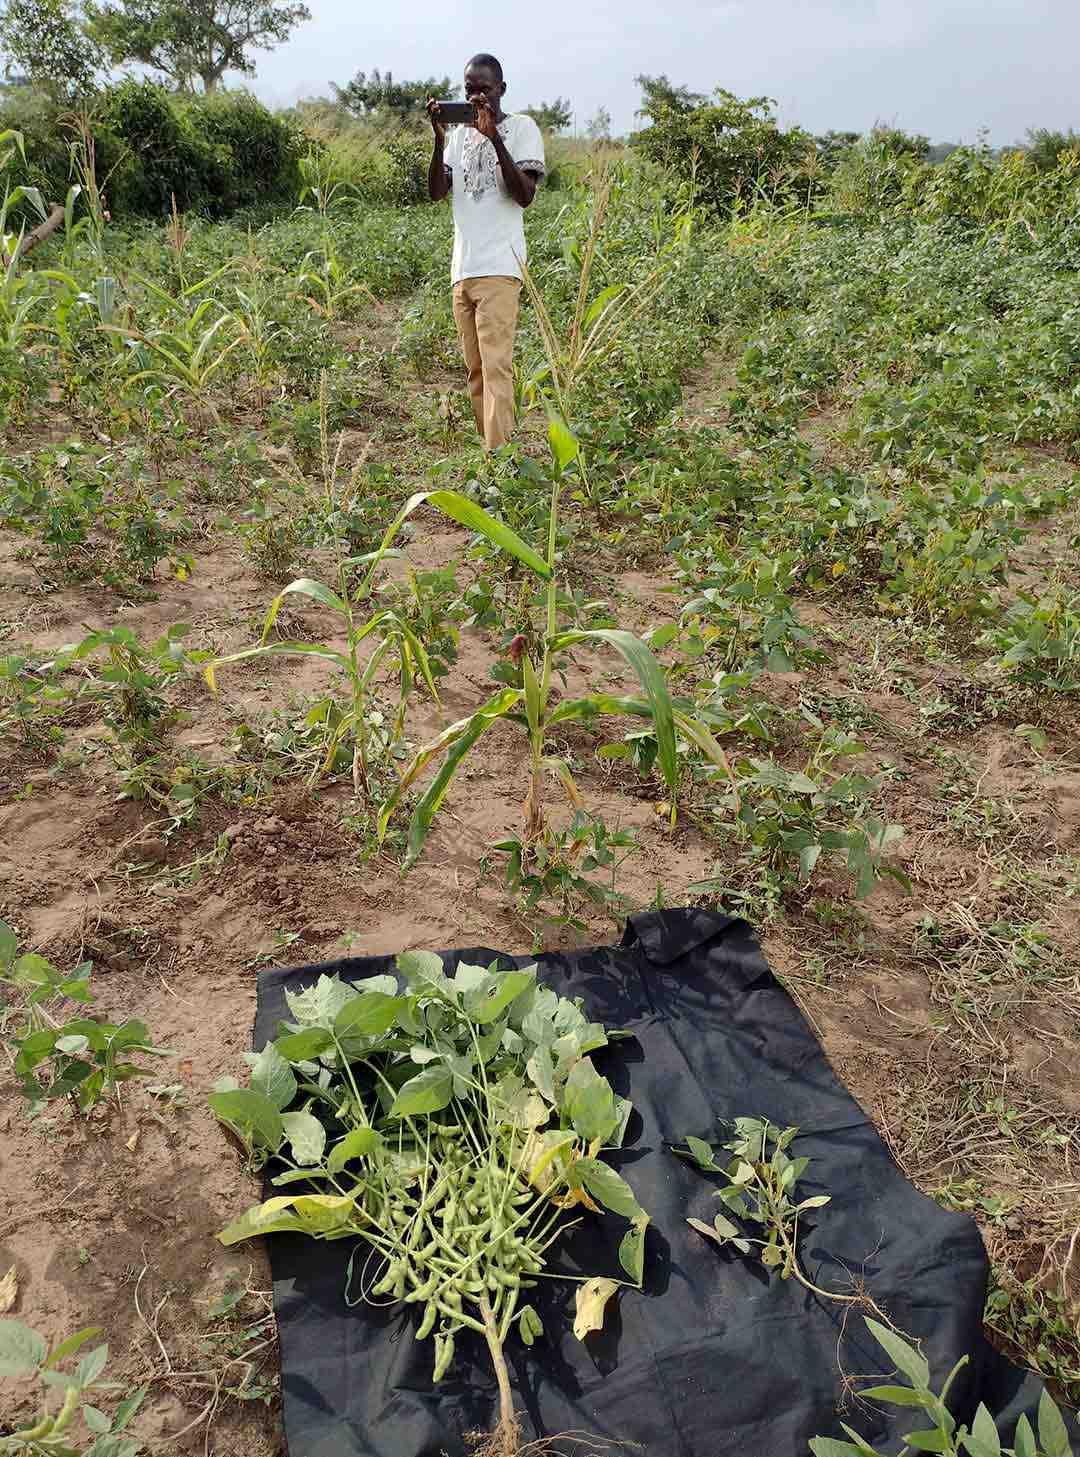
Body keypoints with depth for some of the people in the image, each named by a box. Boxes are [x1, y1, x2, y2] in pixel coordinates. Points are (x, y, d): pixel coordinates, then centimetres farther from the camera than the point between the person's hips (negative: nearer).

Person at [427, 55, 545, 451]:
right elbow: (436, 192, 7)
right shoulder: (460, 132, 19)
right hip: (462, 269, 6)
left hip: (499, 269, -6)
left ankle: (498, 457, -19)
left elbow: (525, 195, -10)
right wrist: (439, 137, -5)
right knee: (475, 371, 6)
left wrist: (494, 137, -15)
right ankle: (488, 449, 12)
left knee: (496, 367, -15)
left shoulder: (522, 128, 4)